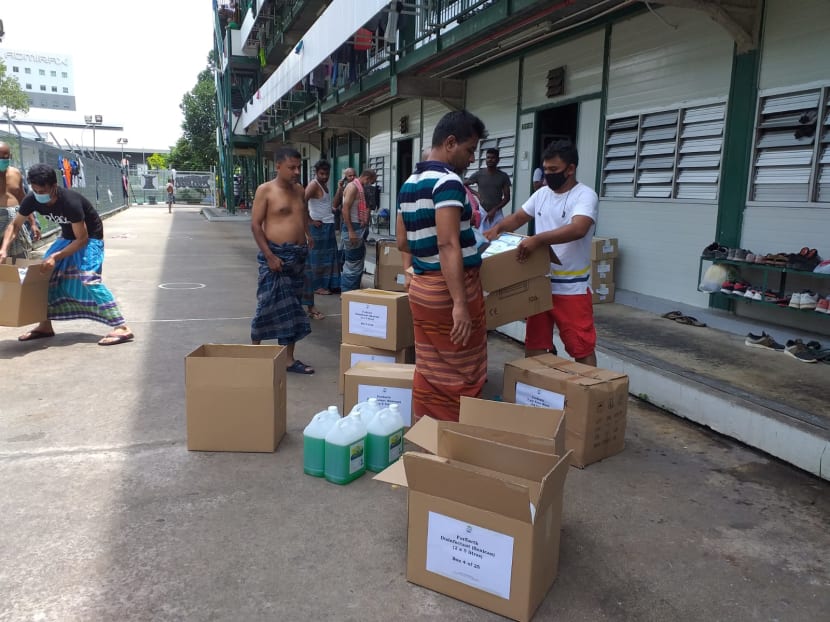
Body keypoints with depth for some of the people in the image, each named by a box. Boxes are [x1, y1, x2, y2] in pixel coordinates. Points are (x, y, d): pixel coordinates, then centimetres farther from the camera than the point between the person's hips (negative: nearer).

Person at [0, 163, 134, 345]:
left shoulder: (70, 202, -33)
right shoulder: (32, 200, -14)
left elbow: (82, 239, -28)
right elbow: (15, 225, 1)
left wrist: (55, 257, -33)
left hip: (90, 238, -7)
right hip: (68, 237, 8)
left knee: (87, 278, -25)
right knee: (46, 274, 2)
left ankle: (122, 328, -32)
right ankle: (45, 326, 16)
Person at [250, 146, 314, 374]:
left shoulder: (299, 190, 11)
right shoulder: (265, 190, -7)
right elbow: (255, 225, -11)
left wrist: (308, 235, 14)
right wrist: (269, 256, -18)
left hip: (298, 255, 6)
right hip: (275, 254, -6)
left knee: (292, 308, 9)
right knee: (268, 306, -2)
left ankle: (289, 358, 16)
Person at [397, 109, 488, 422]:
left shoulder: (408, 184, 13)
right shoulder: (448, 181, -14)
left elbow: (402, 241, 20)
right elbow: (448, 245, -23)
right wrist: (460, 303, -26)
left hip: (420, 286, 8)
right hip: (449, 286, -8)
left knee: (428, 371, 15)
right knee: (462, 375, 4)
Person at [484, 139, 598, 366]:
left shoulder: (585, 195, -14)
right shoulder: (542, 194, 9)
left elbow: (577, 229, -31)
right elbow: (518, 218, 19)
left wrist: (537, 239, -40)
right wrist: (497, 228, -1)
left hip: (572, 287, -7)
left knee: (582, 349, 1)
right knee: (534, 343, 16)